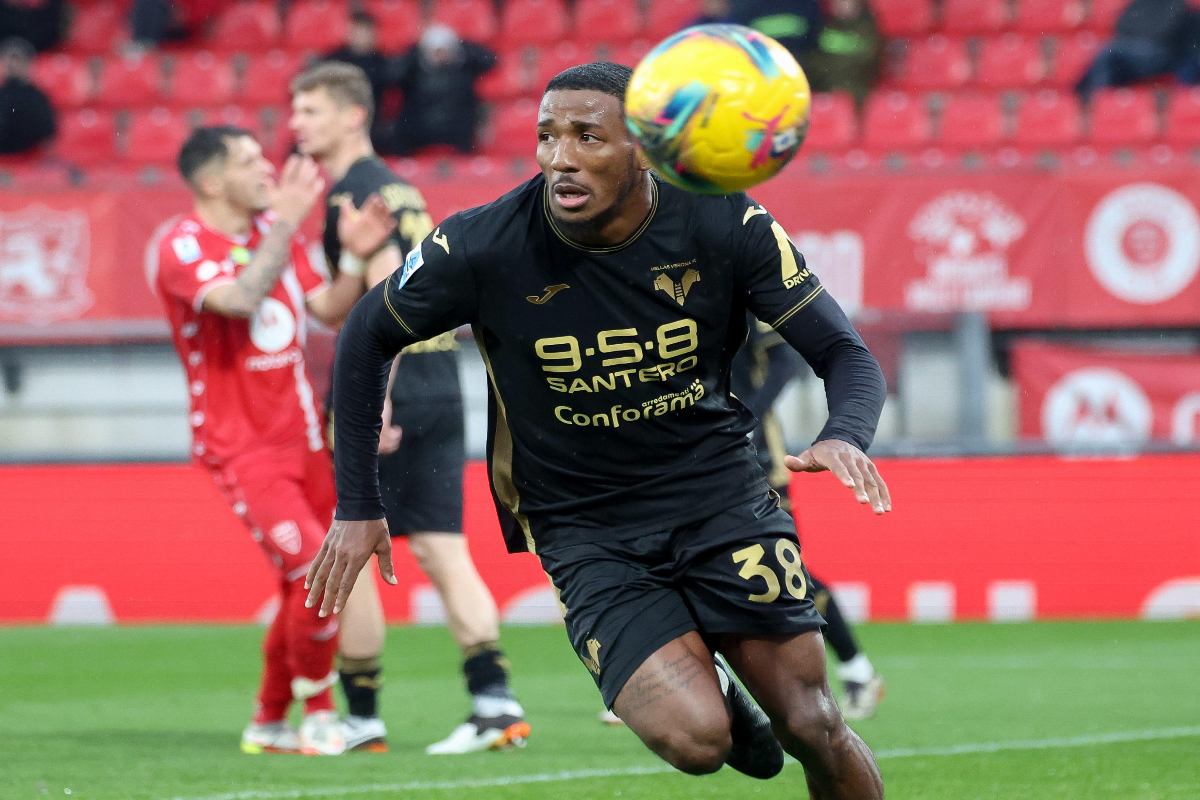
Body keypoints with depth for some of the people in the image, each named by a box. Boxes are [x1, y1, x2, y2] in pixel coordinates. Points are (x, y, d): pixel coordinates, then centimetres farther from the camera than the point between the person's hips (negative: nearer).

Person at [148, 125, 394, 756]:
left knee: (304, 587, 10)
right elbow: (240, 298, -32)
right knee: (316, 570, -18)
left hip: (302, 436, 7)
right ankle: (318, 716, -1)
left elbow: (328, 308, 11)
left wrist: (359, 257, -5)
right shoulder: (181, 248, -14)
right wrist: (287, 223, -27)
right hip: (239, 445, -7)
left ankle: (269, 724, 26)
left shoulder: (274, 230, 10)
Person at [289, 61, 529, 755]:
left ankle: (362, 717, 4)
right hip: (442, 389, 8)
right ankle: (496, 702, -6)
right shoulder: (400, 188, 19)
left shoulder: (354, 193, -9)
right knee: (442, 550, 5)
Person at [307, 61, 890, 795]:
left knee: (812, 726, -6)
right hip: (585, 529, -1)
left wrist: (845, 436, -30)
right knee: (695, 739, -20)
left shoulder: (723, 224, -13)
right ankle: (709, 687, 16)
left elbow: (848, 355, -7)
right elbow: (368, 337, 3)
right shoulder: (486, 247, -15)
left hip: (719, 487, 1)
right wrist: (357, 507, 1)